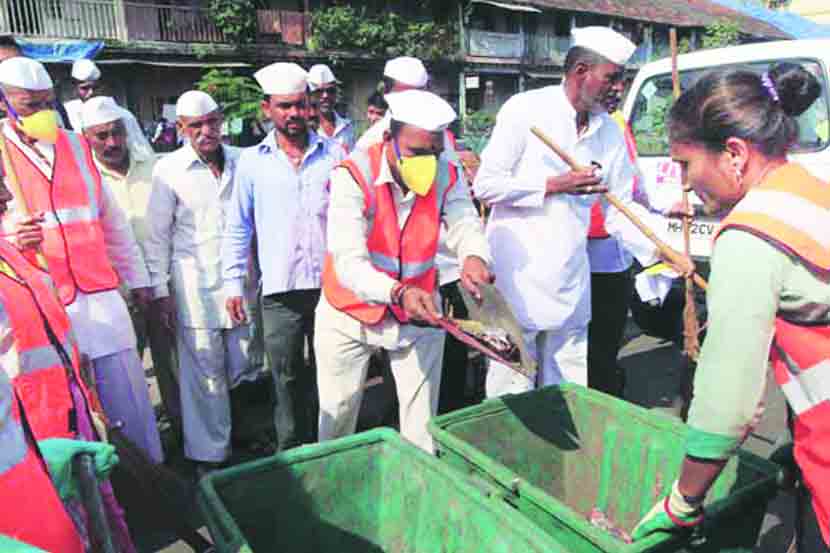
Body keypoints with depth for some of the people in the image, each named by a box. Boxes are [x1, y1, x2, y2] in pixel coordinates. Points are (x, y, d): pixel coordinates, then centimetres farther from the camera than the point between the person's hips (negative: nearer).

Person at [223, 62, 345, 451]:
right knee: (287, 379, 9)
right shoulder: (251, 161, 4)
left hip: (331, 284, 0)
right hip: (280, 290, 0)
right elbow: (238, 228, 9)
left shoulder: (334, 154, 3)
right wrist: (233, 283, 4)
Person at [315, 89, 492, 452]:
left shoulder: (447, 175, -10)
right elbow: (349, 262, -32)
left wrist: (474, 257, -44)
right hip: (351, 311, -2)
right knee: (337, 411, 14)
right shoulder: (353, 176, -23)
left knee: (422, 415, 8)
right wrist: (399, 293, -49)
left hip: (419, 310, 2)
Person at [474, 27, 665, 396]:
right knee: (511, 387, 4)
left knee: (567, 391, 13)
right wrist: (554, 185, -14)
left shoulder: (610, 132, 7)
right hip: (518, 277, -5)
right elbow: (485, 185, -10)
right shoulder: (525, 109, -8)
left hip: (571, 285, 6)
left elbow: (620, 207, 10)